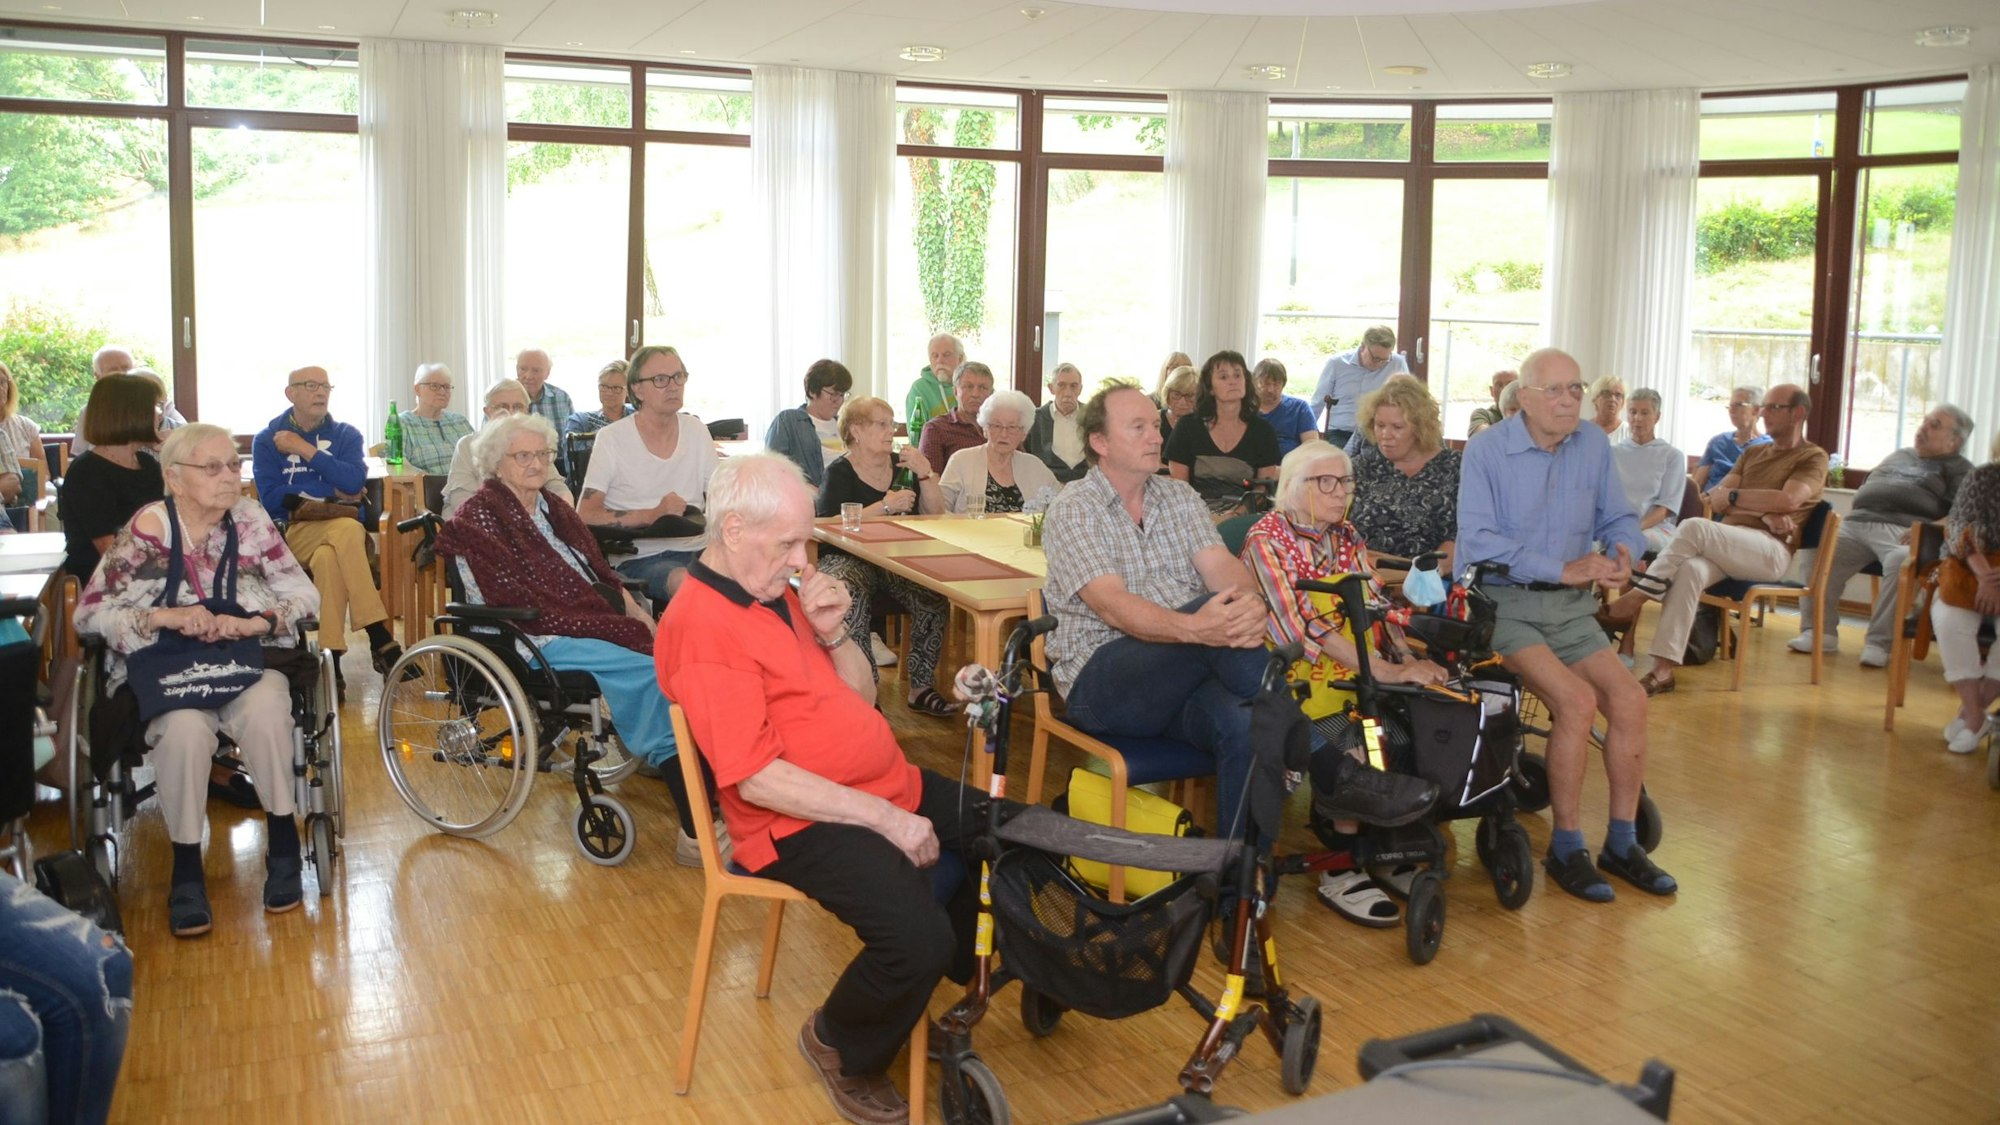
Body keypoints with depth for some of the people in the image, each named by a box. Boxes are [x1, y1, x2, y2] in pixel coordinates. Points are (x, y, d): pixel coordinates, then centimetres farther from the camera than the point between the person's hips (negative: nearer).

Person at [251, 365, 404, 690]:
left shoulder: (346, 435, 14)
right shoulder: (267, 440, 12)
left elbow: (354, 482, -6)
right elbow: (271, 498, -1)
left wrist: (305, 450, -6)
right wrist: (329, 496, -2)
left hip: (344, 528, 1)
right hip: (294, 531, -1)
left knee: (328, 559, -37)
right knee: (346, 530, -37)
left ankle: (332, 659, -34)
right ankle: (380, 640, -39)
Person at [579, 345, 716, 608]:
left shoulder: (696, 431, 13)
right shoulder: (612, 438, -1)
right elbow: (585, 516, -7)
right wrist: (653, 515, -17)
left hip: (695, 550, 4)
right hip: (639, 557, -4)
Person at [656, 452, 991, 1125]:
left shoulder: (782, 591, 10)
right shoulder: (702, 625, -18)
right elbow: (756, 777, -23)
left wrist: (834, 632, -4)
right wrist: (886, 820, -21)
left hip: (891, 787, 9)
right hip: (800, 822, -9)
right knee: (919, 937, -27)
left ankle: (968, 973, 35)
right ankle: (839, 1046, 5)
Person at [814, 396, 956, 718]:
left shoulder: (902, 466, 13)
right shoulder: (839, 473, -2)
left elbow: (934, 516, 9)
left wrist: (925, 474, -6)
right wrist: (887, 506, -22)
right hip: (847, 559, -4)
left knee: (935, 597, -24)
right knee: (850, 599, -37)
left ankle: (921, 688, -12)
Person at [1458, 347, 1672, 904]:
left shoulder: (1593, 444, 8)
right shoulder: (1486, 449, -9)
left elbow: (1620, 519, 14)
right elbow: (1477, 539, -19)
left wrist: (1622, 553, -11)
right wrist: (1563, 569, -22)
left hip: (1571, 606, 6)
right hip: (1505, 603, -6)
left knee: (1629, 699, -10)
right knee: (1577, 700, -24)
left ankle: (1621, 842, 6)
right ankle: (1566, 847, -8)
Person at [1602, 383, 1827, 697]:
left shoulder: (1813, 457, 7)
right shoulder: (1752, 453, 26)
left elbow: (1788, 500, -14)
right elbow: (1717, 498, 8)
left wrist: (1732, 496, -6)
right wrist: (1765, 514, -8)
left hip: (1771, 550, -5)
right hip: (1727, 545, 5)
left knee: (1694, 528, -33)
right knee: (1690, 569, -32)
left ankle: (1633, 600, -25)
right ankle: (1663, 669, -39)